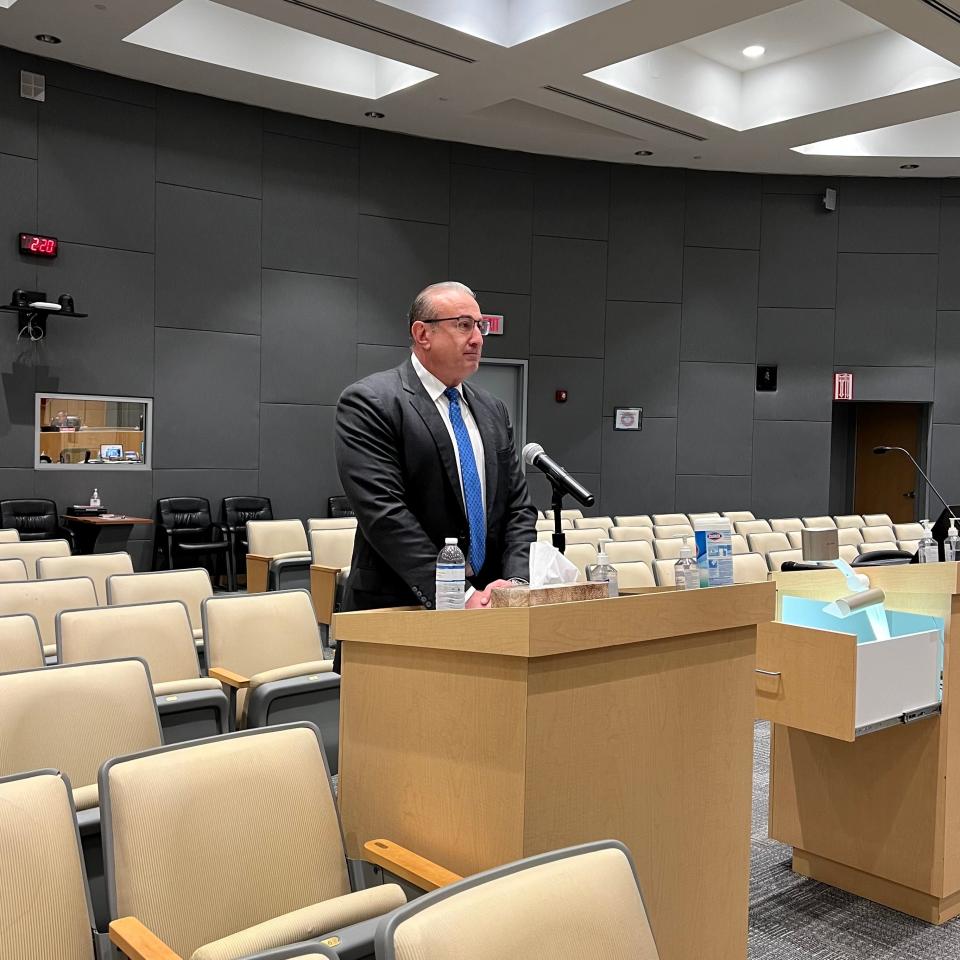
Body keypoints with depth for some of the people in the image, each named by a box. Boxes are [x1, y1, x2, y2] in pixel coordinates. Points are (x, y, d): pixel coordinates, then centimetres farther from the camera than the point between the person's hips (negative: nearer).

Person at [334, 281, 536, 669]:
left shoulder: (493, 411, 12)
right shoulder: (368, 403, -8)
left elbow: (518, 508, 10)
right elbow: (385, 514, -17)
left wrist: (516, 584, -8)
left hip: (486, 606, 5)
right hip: (397, 610, -5)